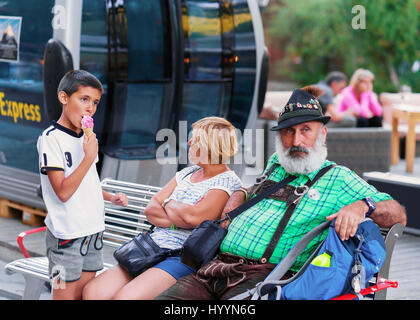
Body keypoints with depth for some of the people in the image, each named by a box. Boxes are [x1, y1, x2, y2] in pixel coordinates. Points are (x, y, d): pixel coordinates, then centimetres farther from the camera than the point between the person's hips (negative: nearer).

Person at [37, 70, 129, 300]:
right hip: (66, 235, -8)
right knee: (65, 294, -2)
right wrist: (89, 156, -23)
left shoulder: (85, 138, 12)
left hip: (92, 229, 8)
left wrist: (110, 197, 8)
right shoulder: (51, 138, -14)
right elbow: (63, 192, -21)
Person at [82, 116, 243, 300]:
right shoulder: (187, 173, 19)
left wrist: (167, 203, 1)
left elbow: (193, 217, -20)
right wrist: (176, 220, -8)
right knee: (92, 292, -10)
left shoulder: (229, 183, -5)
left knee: (125, 297, -30)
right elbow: (150, 210, 12)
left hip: (183, 259, -8)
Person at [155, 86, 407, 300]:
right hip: (216, 266, 6)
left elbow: (398, 215, 4)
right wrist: (238, 197, 23)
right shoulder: (275, 165, 25)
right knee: (161, 299, -16)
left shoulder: (339, 179, 8)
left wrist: (362, 206, -17)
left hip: (266, 276, -5)